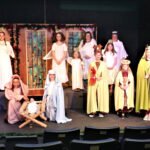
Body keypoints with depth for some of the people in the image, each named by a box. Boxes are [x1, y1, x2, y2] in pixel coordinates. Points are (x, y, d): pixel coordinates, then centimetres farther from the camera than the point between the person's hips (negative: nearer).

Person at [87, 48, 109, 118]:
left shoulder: (103, 64, 9)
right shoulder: (92, 64, 9)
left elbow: (105, 75, 6)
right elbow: (89, 75, 6)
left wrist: (101, 78, -11)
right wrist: (96, 77, -9)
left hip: (102, 83, 0)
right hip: (93, 83, 0)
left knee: (101, 96, -4)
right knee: (93, 96, -4)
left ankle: (101, 111, 0)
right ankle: (92, 111, -1)